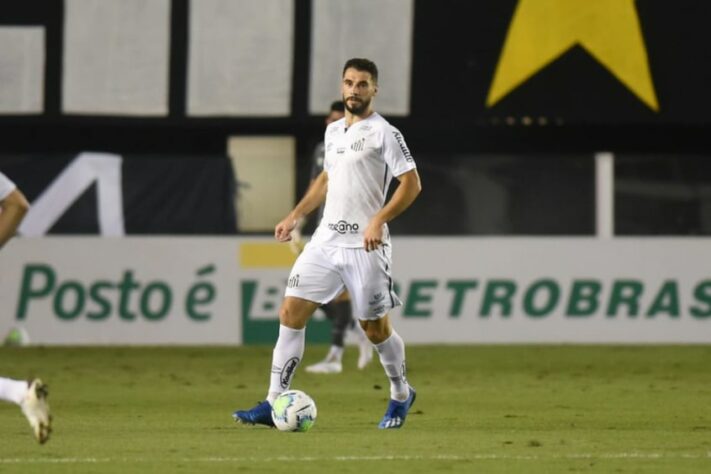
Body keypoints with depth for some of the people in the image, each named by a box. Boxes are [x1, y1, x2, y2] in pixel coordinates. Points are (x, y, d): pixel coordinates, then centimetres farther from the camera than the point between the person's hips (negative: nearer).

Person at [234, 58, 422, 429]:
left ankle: (401, 396, 29)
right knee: (291, 312, -5)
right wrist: (295, 216, 23)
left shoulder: (384, 133, -7)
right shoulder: (333, 131, 14)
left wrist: (379, 220, -23)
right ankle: (273, 404, -5)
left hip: (364, 246, -6)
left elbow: (411, 183, -12)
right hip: (325, 241, 6)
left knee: (375, 329, 3)